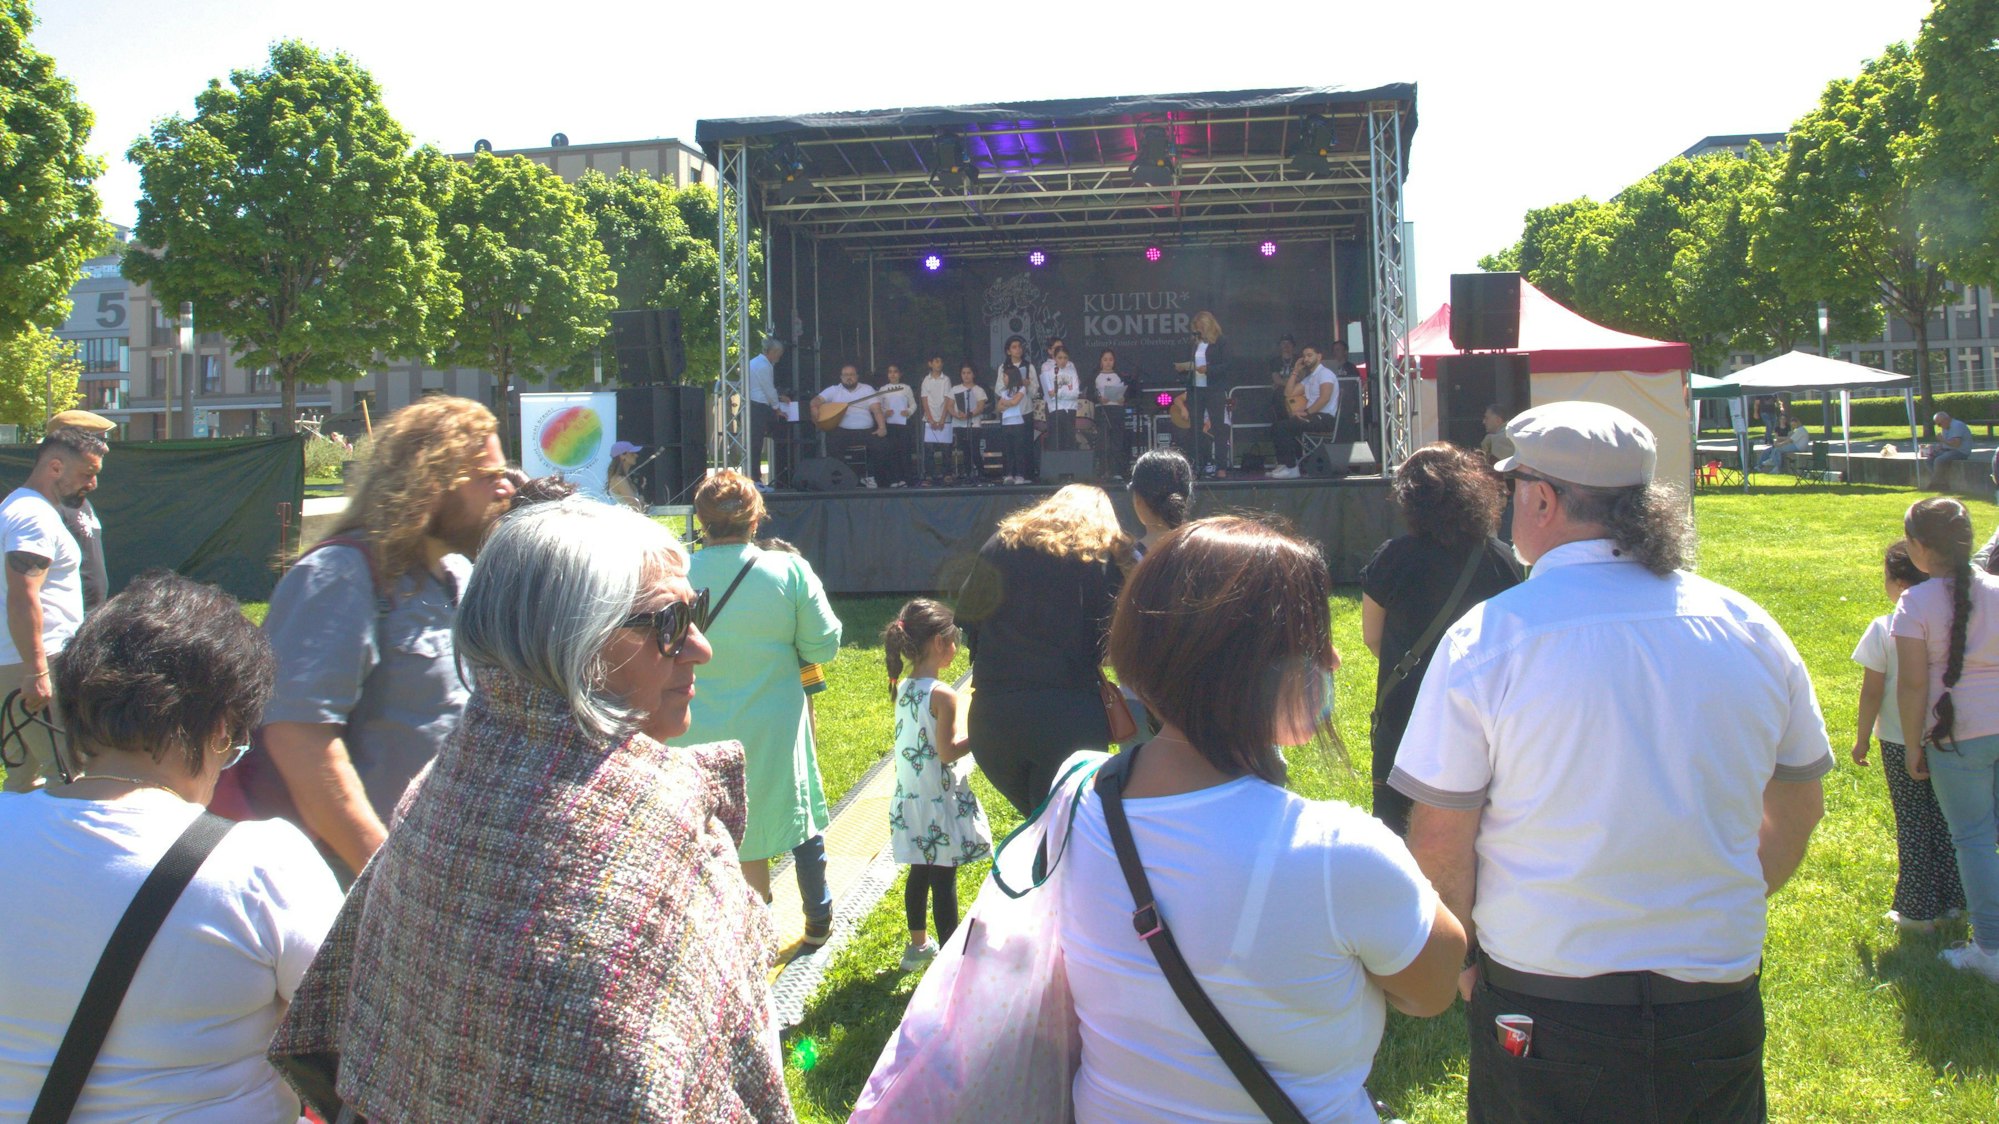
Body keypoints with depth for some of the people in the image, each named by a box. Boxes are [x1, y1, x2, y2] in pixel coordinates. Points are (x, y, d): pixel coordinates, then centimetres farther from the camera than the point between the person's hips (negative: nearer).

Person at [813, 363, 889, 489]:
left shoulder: (867, 389, 12)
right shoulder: (833, 390, 13)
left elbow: (877, 410, 2)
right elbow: (817, 400, 5)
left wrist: (882, 427, -14)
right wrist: (815, 407, -21)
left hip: (866, 431, 1)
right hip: (842, 431, -1)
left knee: (882, 445, -24)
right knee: (832, 443, -33)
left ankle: (868, 476, -4)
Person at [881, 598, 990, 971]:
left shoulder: (902, 689, 3)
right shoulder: (942, 694, -20)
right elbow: (947, 752, -20)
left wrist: (962, 714, 14)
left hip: (910, 798, 8)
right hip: (941, 802, -7)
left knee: (920, 871, 20)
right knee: (944, 880, 1)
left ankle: (918, 943, 34)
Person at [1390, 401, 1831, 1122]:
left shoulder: (1486, 637, -15)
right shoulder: (1749, 628, -2)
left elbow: (1439, 837, -13)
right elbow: (1798, 812, 10)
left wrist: (1461, 956, 3)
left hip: (1541, 996, -3)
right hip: (1720, 999, 4)